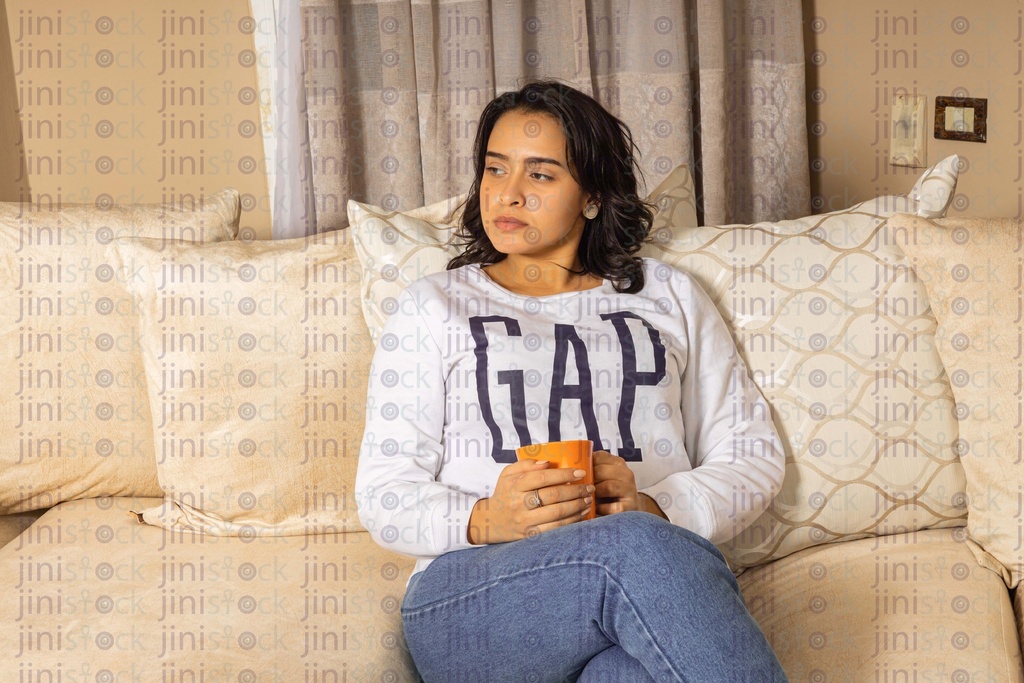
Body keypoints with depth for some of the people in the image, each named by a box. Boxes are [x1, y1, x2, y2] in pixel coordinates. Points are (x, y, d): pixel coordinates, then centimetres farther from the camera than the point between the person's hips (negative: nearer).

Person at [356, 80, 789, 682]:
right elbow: (385, 496, 9)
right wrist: (486, 520, -13)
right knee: (638, 550, -35)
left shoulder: (668, 297, 22)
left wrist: (654, 508, -7)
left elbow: (754, 455, 14)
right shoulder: (434, 308, 18)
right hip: (472, 597, 0)